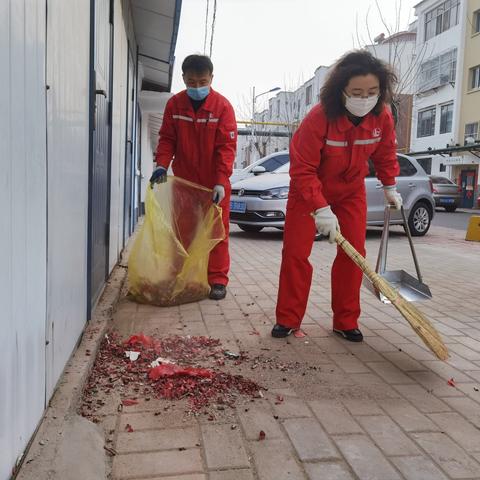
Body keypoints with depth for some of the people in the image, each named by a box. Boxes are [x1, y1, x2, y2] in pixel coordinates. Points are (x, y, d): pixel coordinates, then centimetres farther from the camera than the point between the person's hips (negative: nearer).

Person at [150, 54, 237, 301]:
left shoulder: (222, 106, -10)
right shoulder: (174, 104, -1)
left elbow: (226, 146, -14)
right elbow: (167, 139, 3)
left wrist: (221, 181, -22)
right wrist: (162, 165, -14)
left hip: (214, 182, -3)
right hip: (184, 180, 3)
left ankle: (217, 279, 9)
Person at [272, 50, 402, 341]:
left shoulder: (382, 117, -16)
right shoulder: (319, 118, -31)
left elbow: (385, 154, 4)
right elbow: (303, 169, -28)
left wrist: (390, 188, 11)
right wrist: (321, 209, -34)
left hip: (351, 190, 4)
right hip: (309, 190, -3)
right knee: (295, 253, -5)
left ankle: (346, 321, 11)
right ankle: (288, 319, 8)